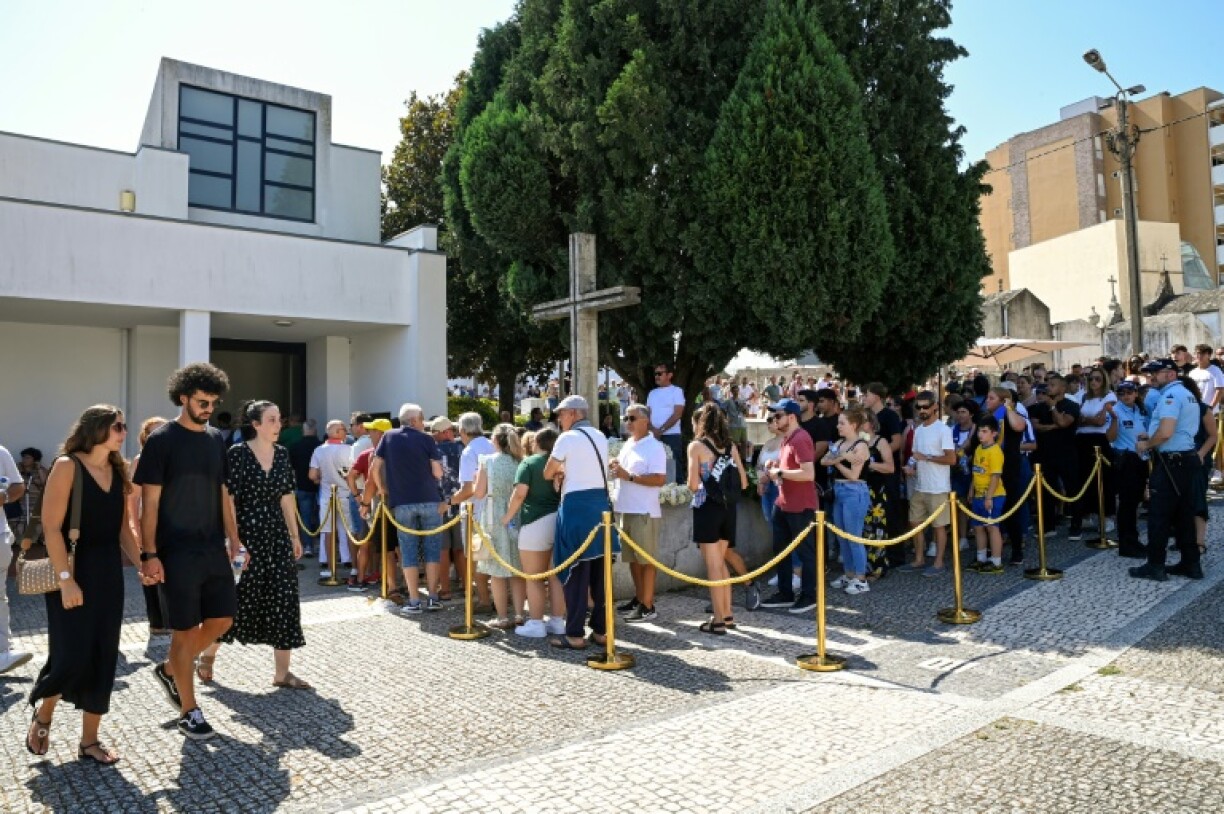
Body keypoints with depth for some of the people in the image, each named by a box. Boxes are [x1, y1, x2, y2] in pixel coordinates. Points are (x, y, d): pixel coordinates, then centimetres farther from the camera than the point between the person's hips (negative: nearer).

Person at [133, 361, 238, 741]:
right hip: (177, 552, -6)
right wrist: (150, 554, -14)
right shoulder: (162, 440, -8)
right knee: (186, 629, 2)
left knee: (223, 618, 8)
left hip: (213, 549, 6)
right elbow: (150, 502, -10)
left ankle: (170, 670, 32)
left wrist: (234, 539, 9)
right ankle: (189, 711, 16)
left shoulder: (217, 438, 9)